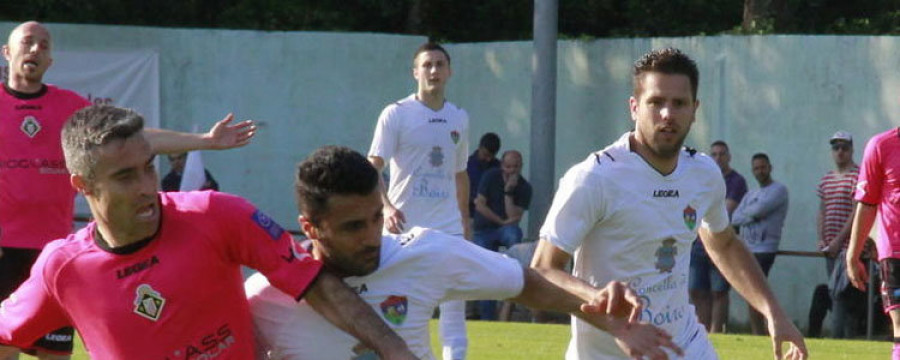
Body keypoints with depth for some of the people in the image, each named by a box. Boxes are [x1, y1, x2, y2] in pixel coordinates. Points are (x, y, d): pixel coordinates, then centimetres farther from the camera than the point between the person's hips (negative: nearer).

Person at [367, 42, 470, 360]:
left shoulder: (459, 118, 12)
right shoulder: (396, 115, -4)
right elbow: (373, 168, -10)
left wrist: (465, 222, 20)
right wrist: (387, 207, -26)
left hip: (448, 227, 4)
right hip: (406, 226, -4)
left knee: (454, 306, 1)